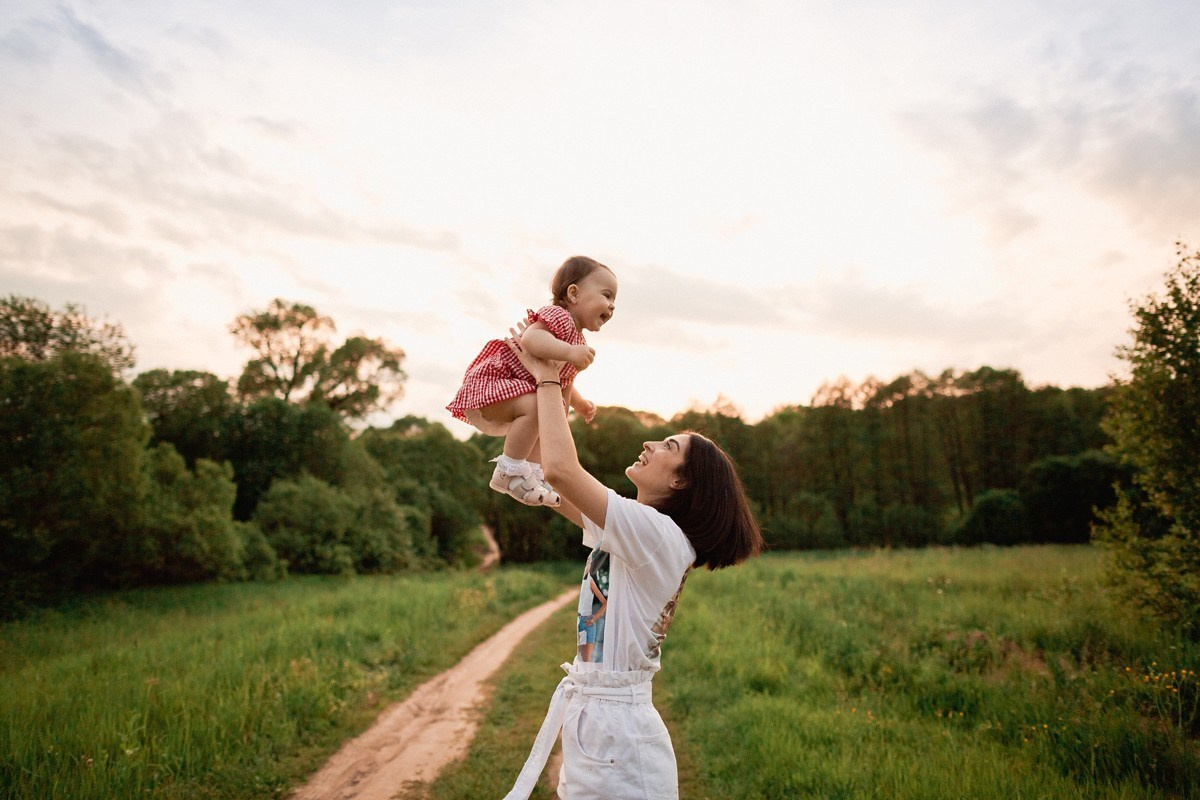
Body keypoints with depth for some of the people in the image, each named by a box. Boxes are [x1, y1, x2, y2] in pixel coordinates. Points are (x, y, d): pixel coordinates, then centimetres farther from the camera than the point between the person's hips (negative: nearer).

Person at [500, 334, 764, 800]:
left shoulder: (658, 534, -18)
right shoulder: (629, 533, 8)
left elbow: (560, 469, -27)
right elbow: (547, 482, 13)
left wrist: (548, 381, -13)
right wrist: (541, 380, 9)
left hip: (615, 731, -8)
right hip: (587, 713, 8)